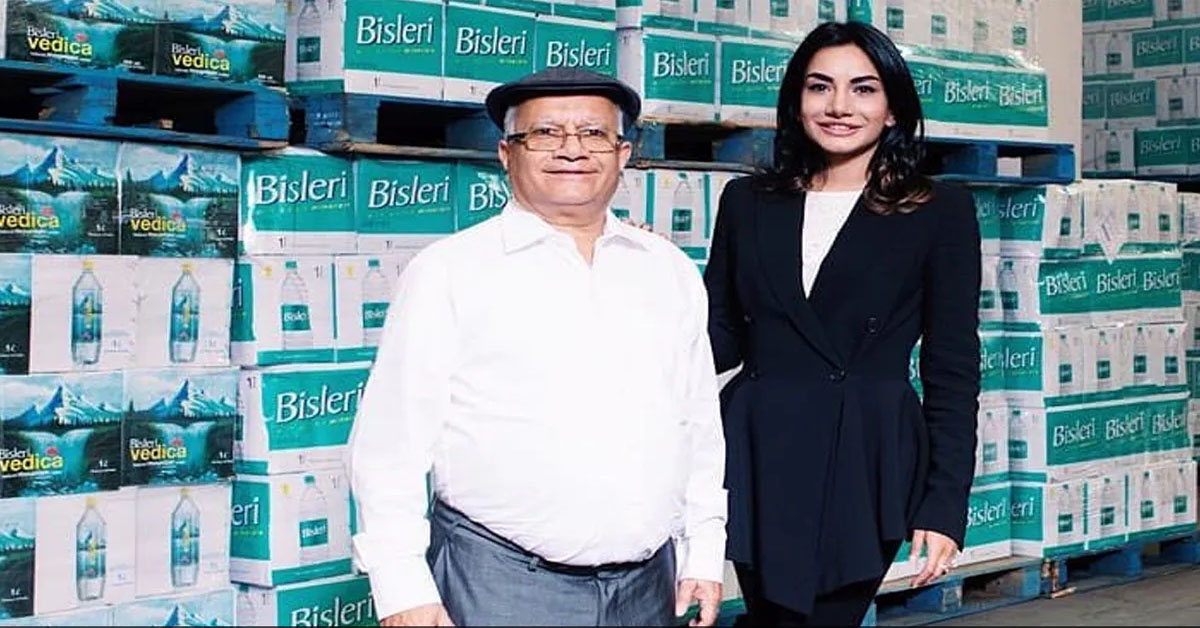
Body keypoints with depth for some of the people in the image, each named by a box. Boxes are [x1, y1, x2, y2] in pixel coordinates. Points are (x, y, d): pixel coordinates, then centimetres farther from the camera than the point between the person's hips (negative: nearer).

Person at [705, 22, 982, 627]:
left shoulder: (939, 211, 0)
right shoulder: (748, 201, 8)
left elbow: (953, 368, -1)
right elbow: (718, 339, 10)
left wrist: (944, 503, -6)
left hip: (863, 462, -3)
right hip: (757, 456, 3)